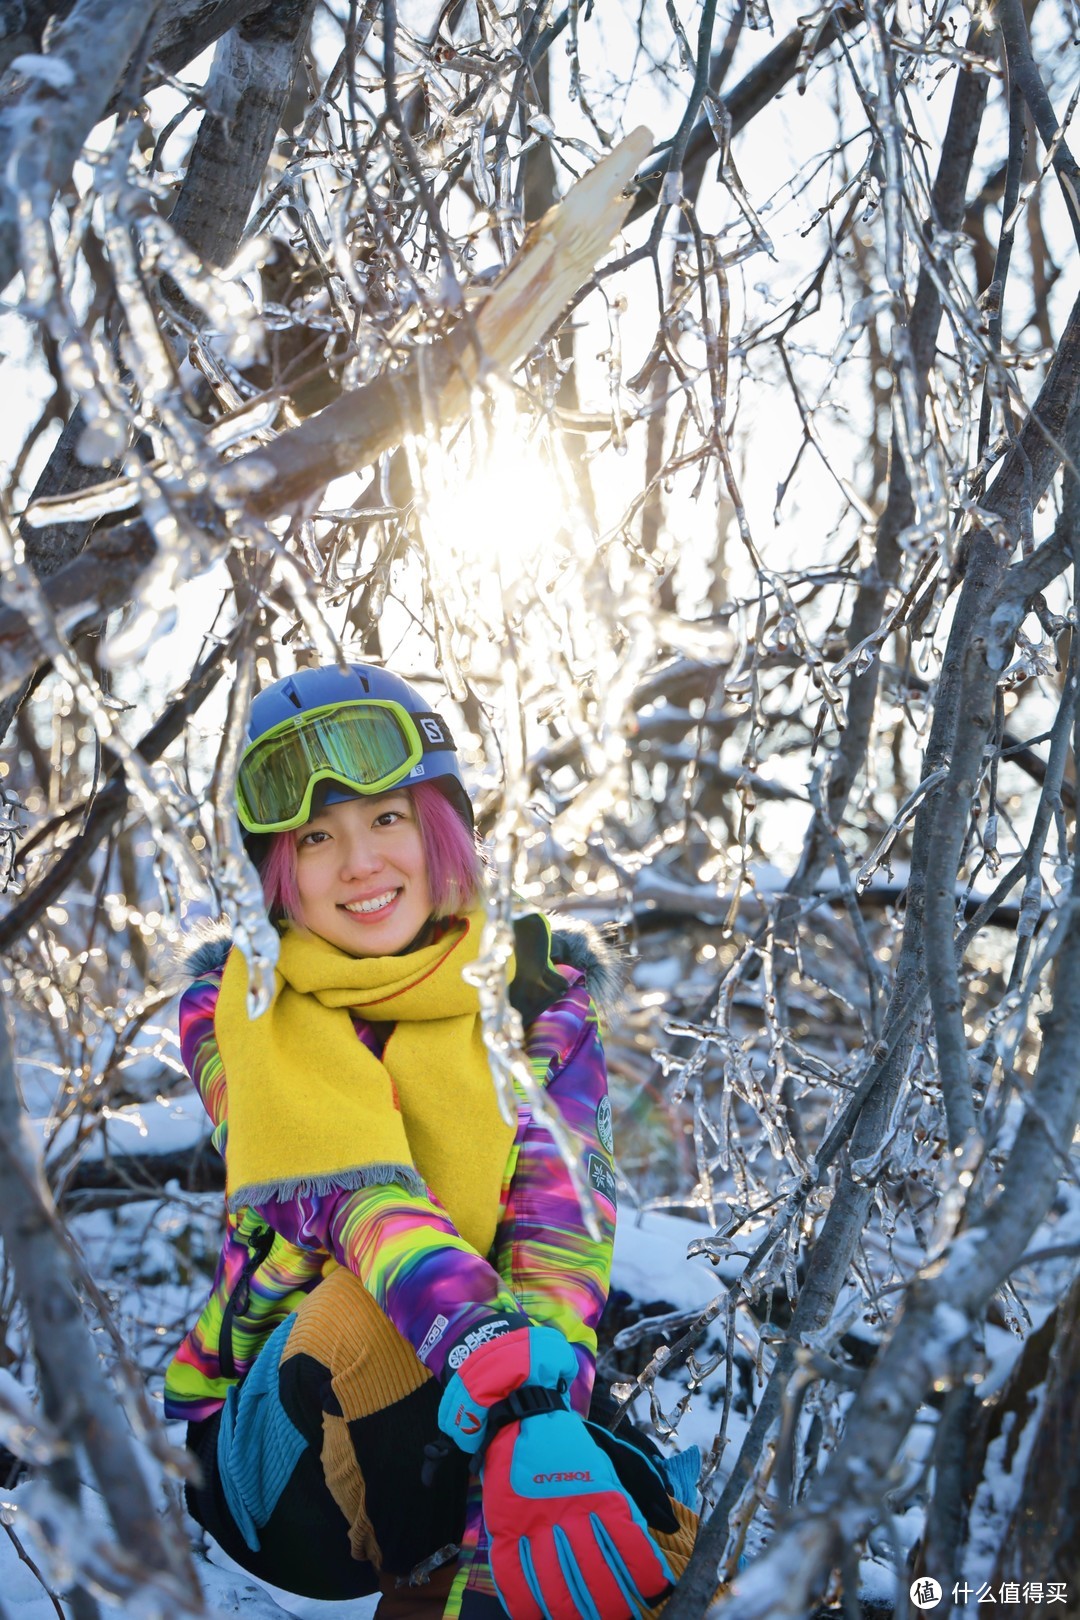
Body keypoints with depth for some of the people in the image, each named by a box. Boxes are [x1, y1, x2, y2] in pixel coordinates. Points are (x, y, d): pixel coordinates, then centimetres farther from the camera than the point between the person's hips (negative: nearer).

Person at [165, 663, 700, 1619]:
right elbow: (347, 1191, -24)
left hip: (455, 1442, 2)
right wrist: (498, 1363, -44)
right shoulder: (233, 1001, -4)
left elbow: (563, 1231, -14)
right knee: (371, 1293, -34)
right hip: (275, 1451, -2)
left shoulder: (543, 984, 0)